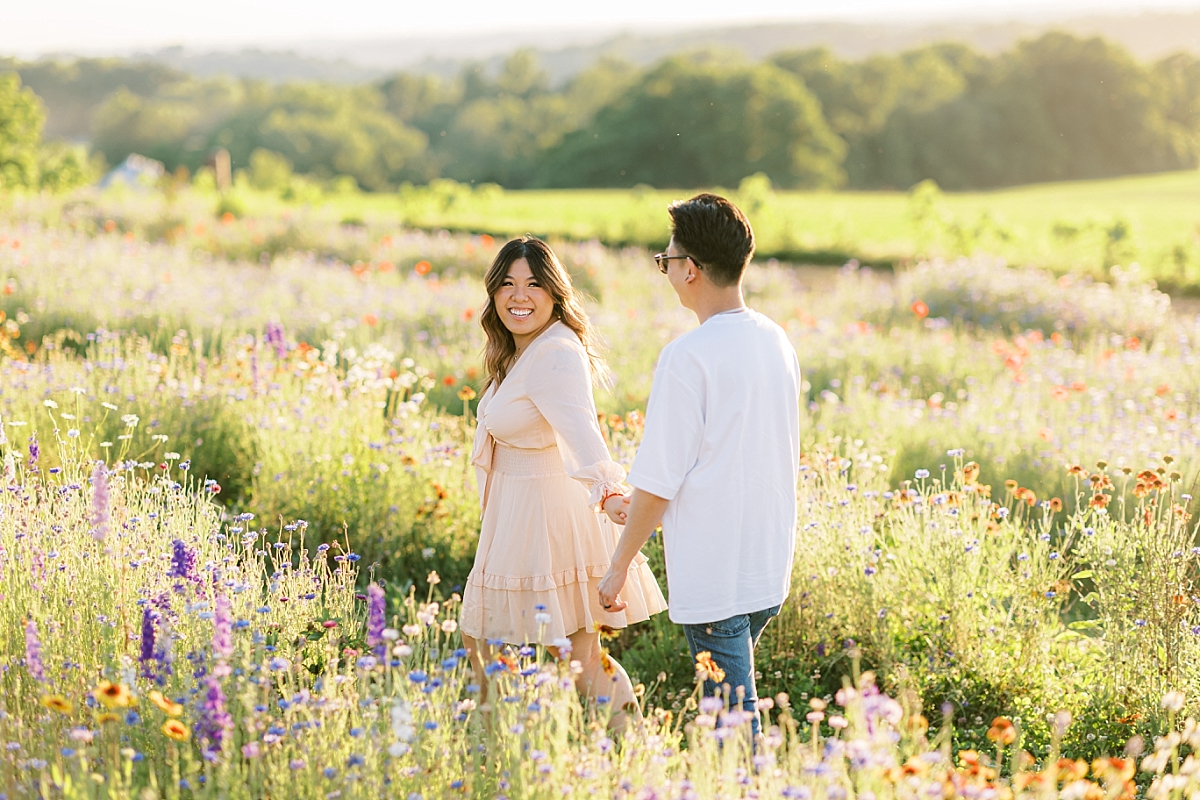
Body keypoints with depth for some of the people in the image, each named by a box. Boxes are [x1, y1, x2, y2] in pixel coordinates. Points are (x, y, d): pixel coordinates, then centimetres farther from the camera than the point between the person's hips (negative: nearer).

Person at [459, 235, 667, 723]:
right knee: (477, 642, 15)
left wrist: (608, 492, -56)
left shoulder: (556, 354, -22)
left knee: (578, 658, -2)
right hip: (516, 515, 10)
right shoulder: (517, 352, 9)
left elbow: (580, 429, -40)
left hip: (551, 516, -10)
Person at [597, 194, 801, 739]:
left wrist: (619, 567, -6)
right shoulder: (777, 342, 6)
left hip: (712, 575, -8)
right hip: (771, 568, 8)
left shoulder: (687, 357, -17)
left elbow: (658, 479, -15)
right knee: (737, 700, 19)